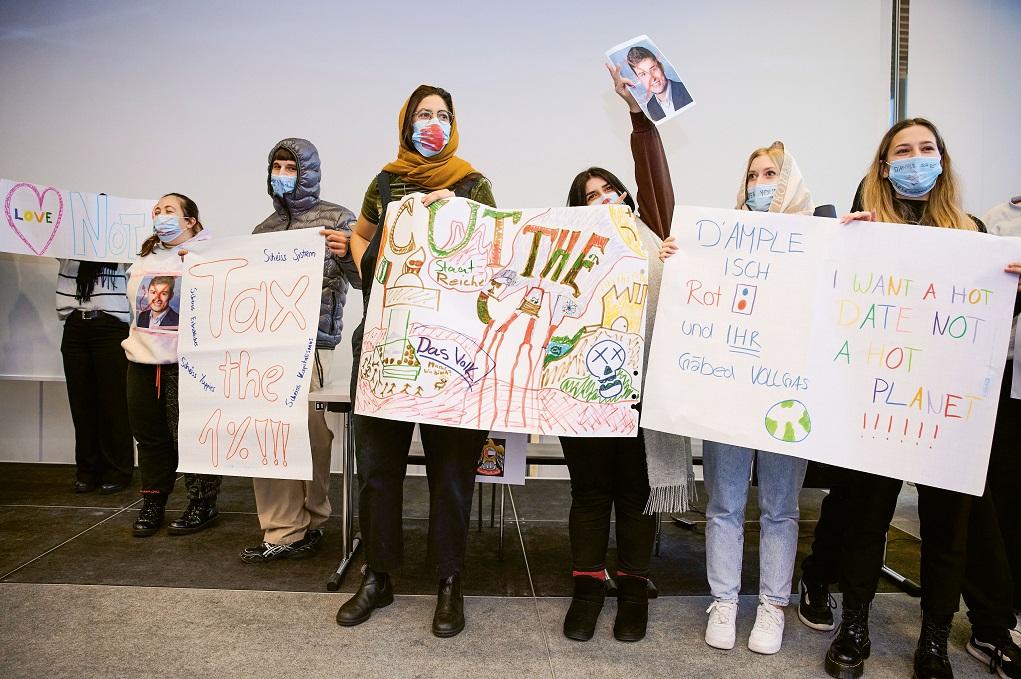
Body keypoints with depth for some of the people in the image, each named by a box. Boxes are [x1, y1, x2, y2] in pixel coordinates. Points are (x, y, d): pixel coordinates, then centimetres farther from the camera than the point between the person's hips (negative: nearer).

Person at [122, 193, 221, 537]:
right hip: (144, 360, 7)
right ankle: (153, 503, 23)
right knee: (150, 434, 11)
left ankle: (203, 504, 12)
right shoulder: (145, 259, 20)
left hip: (185, 362, -7)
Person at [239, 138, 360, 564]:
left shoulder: (335, 219, 4)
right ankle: (283, 531, 11)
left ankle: (309, 521, 14)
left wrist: (345, 250, -19)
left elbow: (363, 279, -1)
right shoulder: (265, 228, 20)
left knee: (307, 429, -5)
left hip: (309, 340, -5)